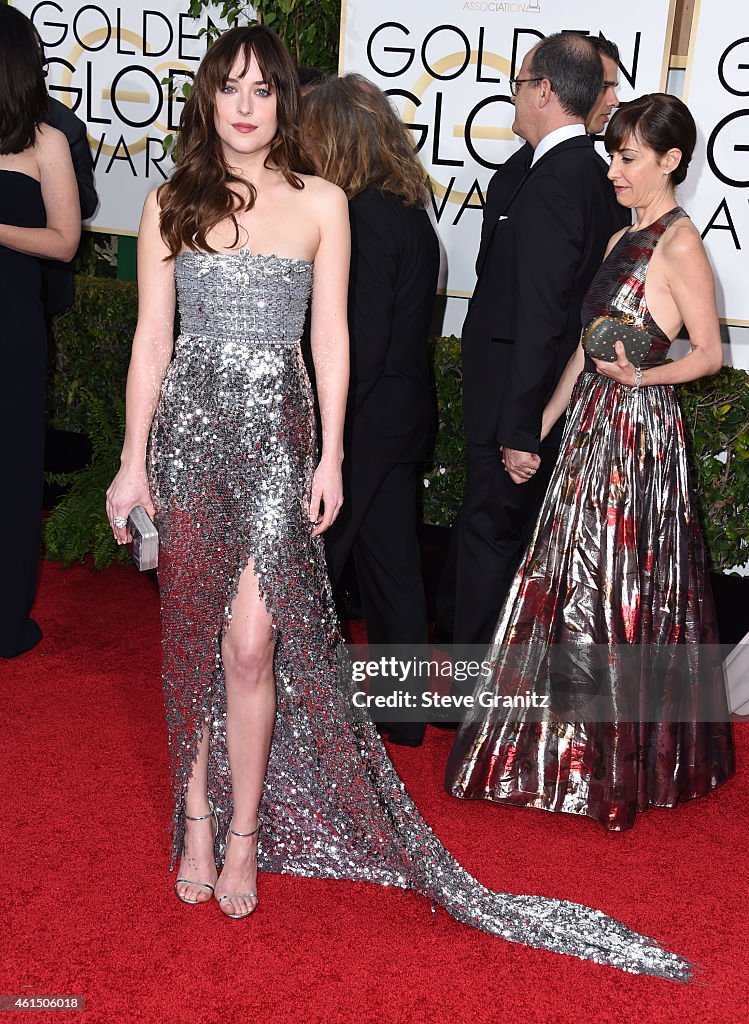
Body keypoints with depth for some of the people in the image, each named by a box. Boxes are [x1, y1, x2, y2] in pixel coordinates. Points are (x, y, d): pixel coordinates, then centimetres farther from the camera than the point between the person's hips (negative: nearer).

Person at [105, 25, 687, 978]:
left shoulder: (320, 202, 3)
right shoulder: (171, 203, 5)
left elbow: (331, 336, 4)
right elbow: (150, 337, 5)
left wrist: (330, 459, 0)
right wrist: (133, 460, 2)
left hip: (275, 432, -1)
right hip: (189, 425, 2)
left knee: (250, 640, -9)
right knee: (194, 637, 7)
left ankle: (244, 834, 9)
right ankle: (199, 819, 23)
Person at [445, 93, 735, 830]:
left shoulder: (679, 244, -11)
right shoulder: (622, 241, 13)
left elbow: (710, 354, -10)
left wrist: (641, 375, -27)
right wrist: (537, 431, 13)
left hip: (638, 433, -8)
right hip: (591, 426, 8)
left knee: (620, 593, 0)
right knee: (574, 587, 13)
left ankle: (623, 767, 18)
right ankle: (573, 751, 30)